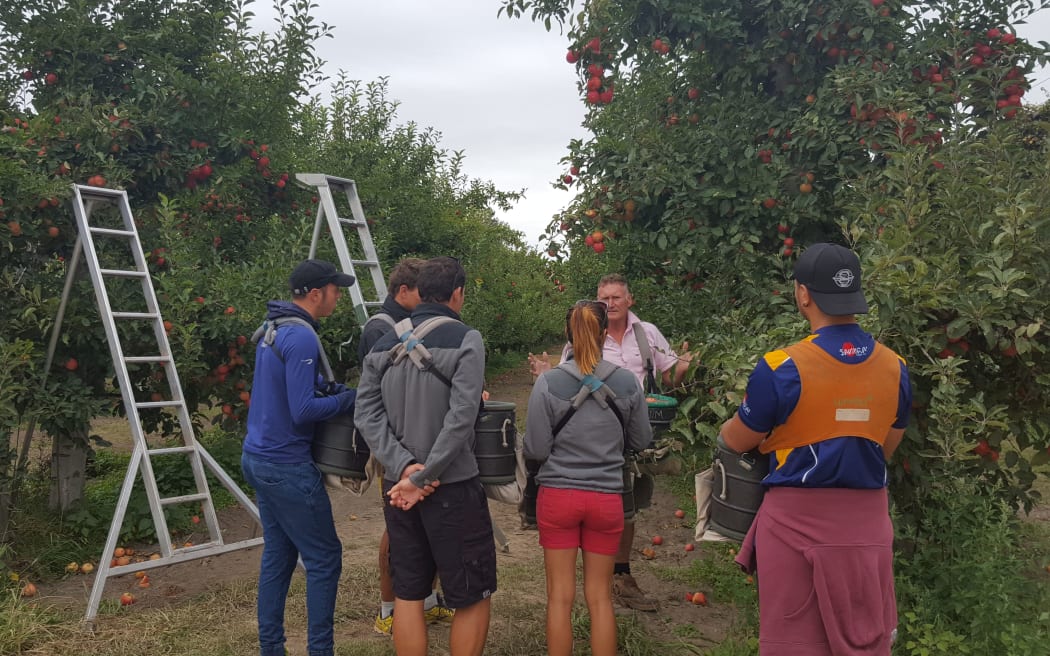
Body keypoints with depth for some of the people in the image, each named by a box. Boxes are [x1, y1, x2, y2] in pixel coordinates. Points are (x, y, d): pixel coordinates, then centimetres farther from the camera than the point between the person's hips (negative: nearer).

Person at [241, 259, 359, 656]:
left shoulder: (275, 329, 10)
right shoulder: (301, 338, -20)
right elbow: (303, 410, -23)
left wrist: (335, 387, 7)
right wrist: (351, 398, -12)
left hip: (260, 458, 9)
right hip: (288, 467, -9)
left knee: (278, 555, 15)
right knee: (324, 557, 0)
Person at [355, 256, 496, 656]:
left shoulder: (385, 343, 7)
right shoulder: (465, 339, -10)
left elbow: (366, 414, -2)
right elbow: (461, 418, -21)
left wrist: (403, 466, -11)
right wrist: (422, 478, -16)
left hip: (398, 485, 6)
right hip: (452, 487, -6)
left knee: (407, 593, 15)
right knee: (474, 597, 8)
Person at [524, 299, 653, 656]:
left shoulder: (548, 383, -10)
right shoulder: (628, 382, -4)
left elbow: (536, 450, -8)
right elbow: (641, 441, 8)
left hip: (558, 495, -1)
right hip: (607, 498, 2)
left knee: (560, 596, 9)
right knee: (600, 597, 13)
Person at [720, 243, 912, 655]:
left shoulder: (782, 368, -16)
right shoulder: (895, 368, 0)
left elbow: (735, 442, -2)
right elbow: (884, 450, 13)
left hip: (799, 523, -4)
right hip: (867, 523, 5)